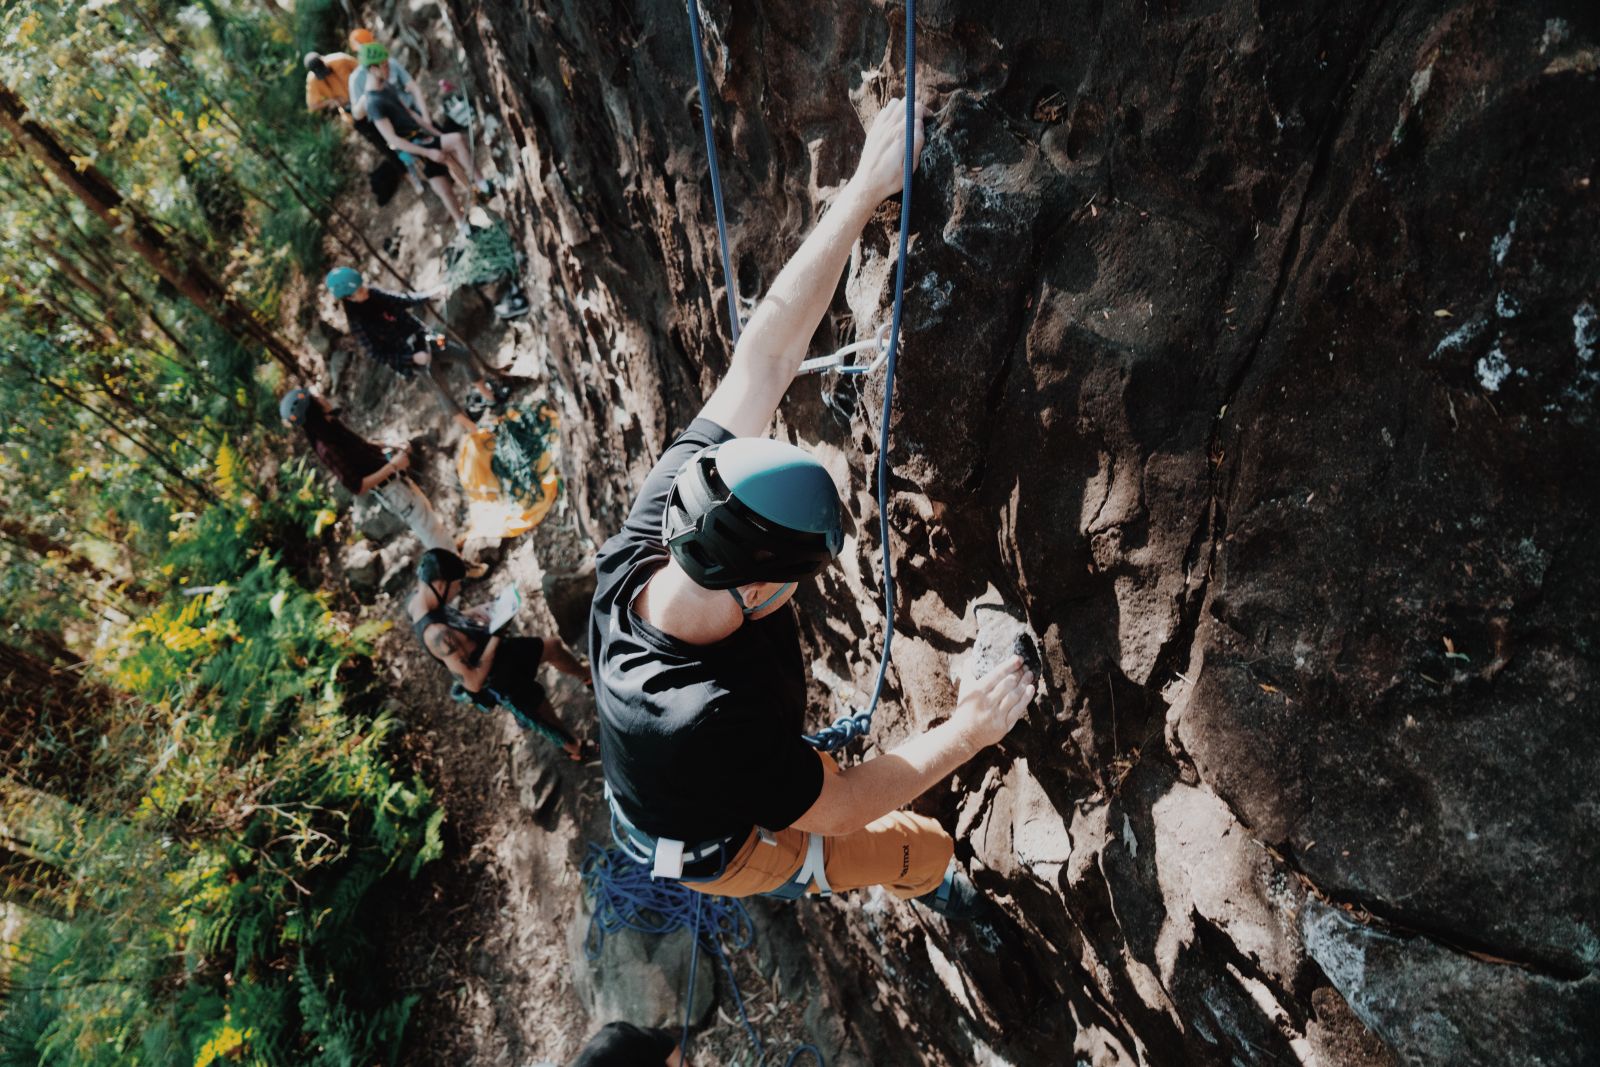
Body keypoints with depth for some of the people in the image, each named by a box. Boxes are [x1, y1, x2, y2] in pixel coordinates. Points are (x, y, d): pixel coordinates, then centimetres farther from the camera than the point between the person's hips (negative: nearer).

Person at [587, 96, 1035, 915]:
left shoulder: (662, 519, -38)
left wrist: (863, 192, -33)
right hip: (714, 846, -4)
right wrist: (965, 735, -26)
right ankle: (928, 887, 55)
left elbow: (762, 361, -34)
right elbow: (840, 808, -31)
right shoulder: (706, 722, -52)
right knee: (925, 846, 17)